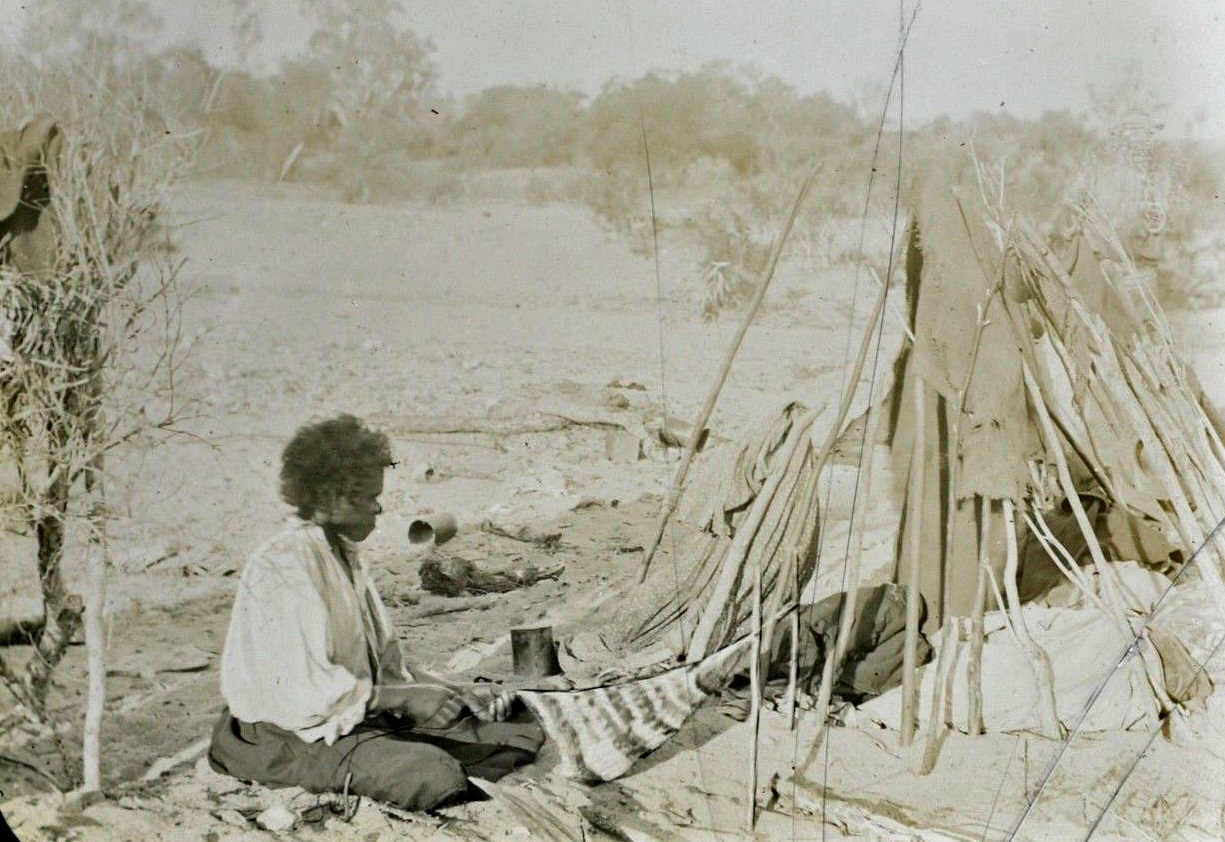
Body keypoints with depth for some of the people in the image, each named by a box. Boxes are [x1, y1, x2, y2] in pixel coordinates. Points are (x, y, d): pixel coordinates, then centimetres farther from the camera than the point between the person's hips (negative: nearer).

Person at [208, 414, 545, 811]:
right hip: (296, 733, -9)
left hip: (364, 713, 9)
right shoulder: (283, 565, -15)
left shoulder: (345, 556, 15)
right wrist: (405, 697, -21)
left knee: (522, 734, -3)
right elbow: (306, 689, -24)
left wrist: (454, 690, 3)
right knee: (431, 775, -36)